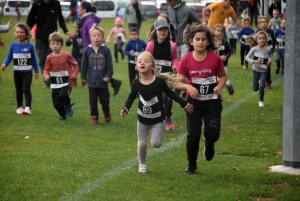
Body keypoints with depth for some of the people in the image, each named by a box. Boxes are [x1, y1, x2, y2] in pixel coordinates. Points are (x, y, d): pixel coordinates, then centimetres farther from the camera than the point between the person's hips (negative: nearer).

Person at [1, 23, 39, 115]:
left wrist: (36, 71, 6)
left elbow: (34, 59, 2)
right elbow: (9, 57, 1)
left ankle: (28, 108, -16)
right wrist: (4, 64, -18)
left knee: (26, 89, -12)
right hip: (17, 72, 3)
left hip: (27, 72, -3)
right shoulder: (13, 45, -4)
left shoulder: (30, 46, -7)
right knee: (18, 90, 12)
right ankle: (19, 107, 23)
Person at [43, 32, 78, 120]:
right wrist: (46, 75, -17)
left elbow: (75, 64, 2)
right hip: (55, 84, 3)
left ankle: (68, 106, 6)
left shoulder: (67, 55, -9)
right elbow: (47, 69, 3)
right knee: (56, 103, 4)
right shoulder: (49, 57, -4)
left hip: (66, 82, -3)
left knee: (62, 95, -27)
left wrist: (74, 74, -8)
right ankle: (62, 115, 30)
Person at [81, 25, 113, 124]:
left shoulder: (106, 50, -10)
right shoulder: (87, 50, -6)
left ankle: (107, 114, 35)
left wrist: (108, 76, -14)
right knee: (93, 101, 8)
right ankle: (94, 116, 22)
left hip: (103, 81, -1)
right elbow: (84, 65, 3)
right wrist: (83, 77, 8)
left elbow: (109, 65, -6)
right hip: (92, 82, 1)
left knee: (104, 100, 12)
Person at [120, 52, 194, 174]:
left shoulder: (159, 82, -17)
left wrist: (184, 104, 0)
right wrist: (125, 109, -13)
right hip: (142, 119, 2)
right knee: (141, 144, 4)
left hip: (157, 119, -2)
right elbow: (131, 97, 3)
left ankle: (158, 135, 22)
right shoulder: (136, 83, -12)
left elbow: (170, 94, -3)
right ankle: (142, 165, 27)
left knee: (156, 144, -13)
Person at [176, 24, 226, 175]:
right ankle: (191, 165, 19)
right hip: (194, 101, 0)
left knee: (213, 133, -6)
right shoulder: (186, 61, -8)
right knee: (193, 134, -1)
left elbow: (223, 76, 6)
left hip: (212, 101, 0)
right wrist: (188, 86, -25)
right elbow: (179, 83, -4)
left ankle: (209, 144, 34)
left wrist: (219, 86, -14)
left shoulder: (215, 58, -9)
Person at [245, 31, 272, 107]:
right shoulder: (254, 49, -15)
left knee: (261, 87, -8)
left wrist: (269, 61, -9)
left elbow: (270, 56, 11)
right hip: (256, 70, 1)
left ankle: (261, 101, 14)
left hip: (264, 70, -1)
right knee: (255, 88, 9)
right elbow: (247, 57, -8)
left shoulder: (268, 49, -12)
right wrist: (253, 61, -25)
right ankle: (259, 82, 46)